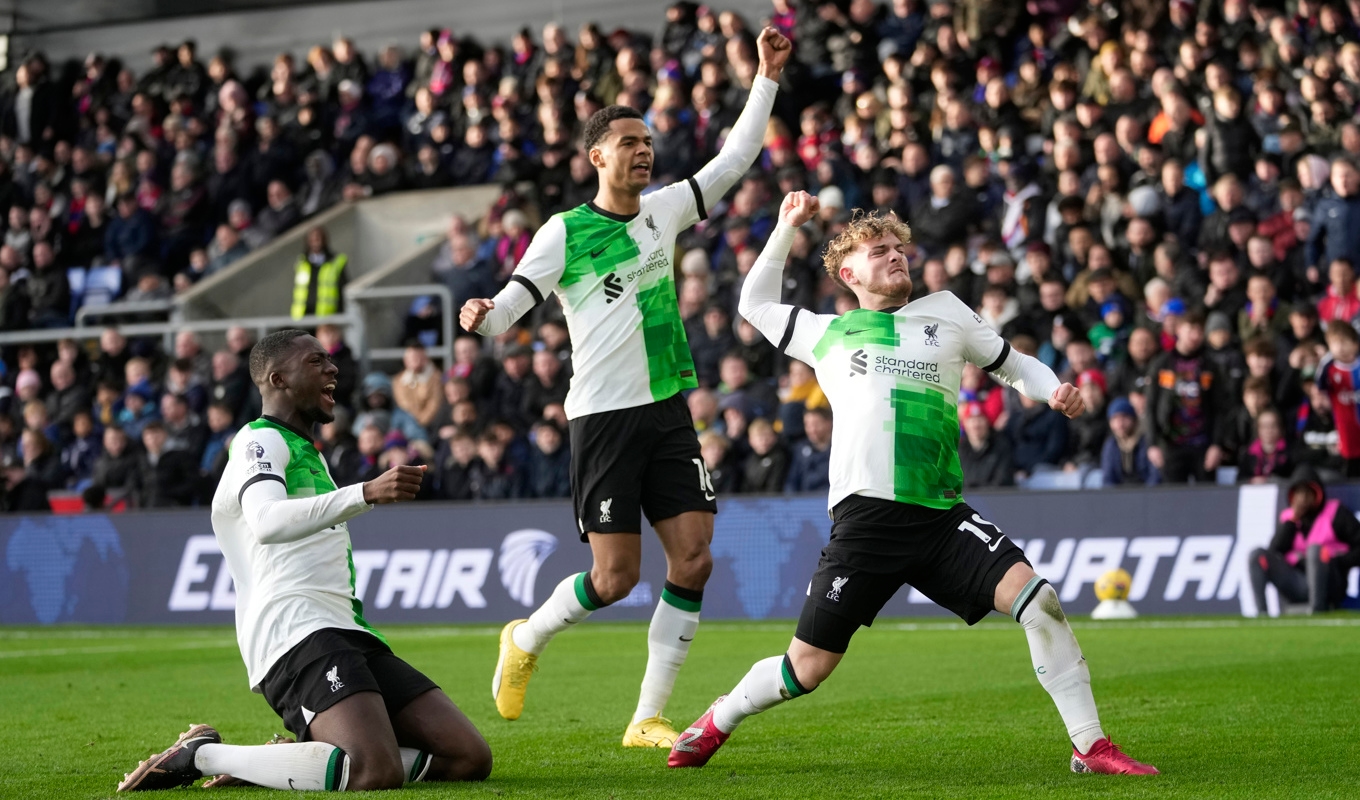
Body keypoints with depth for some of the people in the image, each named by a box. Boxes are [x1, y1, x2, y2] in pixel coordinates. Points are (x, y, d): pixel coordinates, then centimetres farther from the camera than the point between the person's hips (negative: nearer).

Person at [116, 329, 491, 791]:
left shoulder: (309, 455, 31)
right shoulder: (260, 440, 0)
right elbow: (267, 522, -22)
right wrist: (366, 493, -32)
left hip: (345, 632, 10)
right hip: (297, 632, -10)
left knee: (469, 757, -2)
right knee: (376, 772, -31)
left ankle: (276, 762, 0)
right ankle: (202, 755, -13)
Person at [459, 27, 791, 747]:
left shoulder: (663, 211, 10)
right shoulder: (563, 233, -5)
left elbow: (737, 156, 14)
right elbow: (510, 305, -9)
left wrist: (767, 78, 7)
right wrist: (483, 316, -32)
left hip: (668, 411, 5)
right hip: (602, 417, -5)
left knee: (693, 560, -5)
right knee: (615, 577, -7)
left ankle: (648, 718, 4)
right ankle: (525, 642, 24)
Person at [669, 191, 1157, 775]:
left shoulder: (944, 312, 19)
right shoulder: (827, 333, 18)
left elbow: (1015, 365, 26)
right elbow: (755, 303, 34)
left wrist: (1054, 390, 5)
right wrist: (787, 227, 28)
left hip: (942, 516, 1)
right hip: (864, 518, -1)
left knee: (1036, 598, -19)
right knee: (806, 668, 0)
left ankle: (1090, 747, -11)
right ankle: (719, 722, 30)